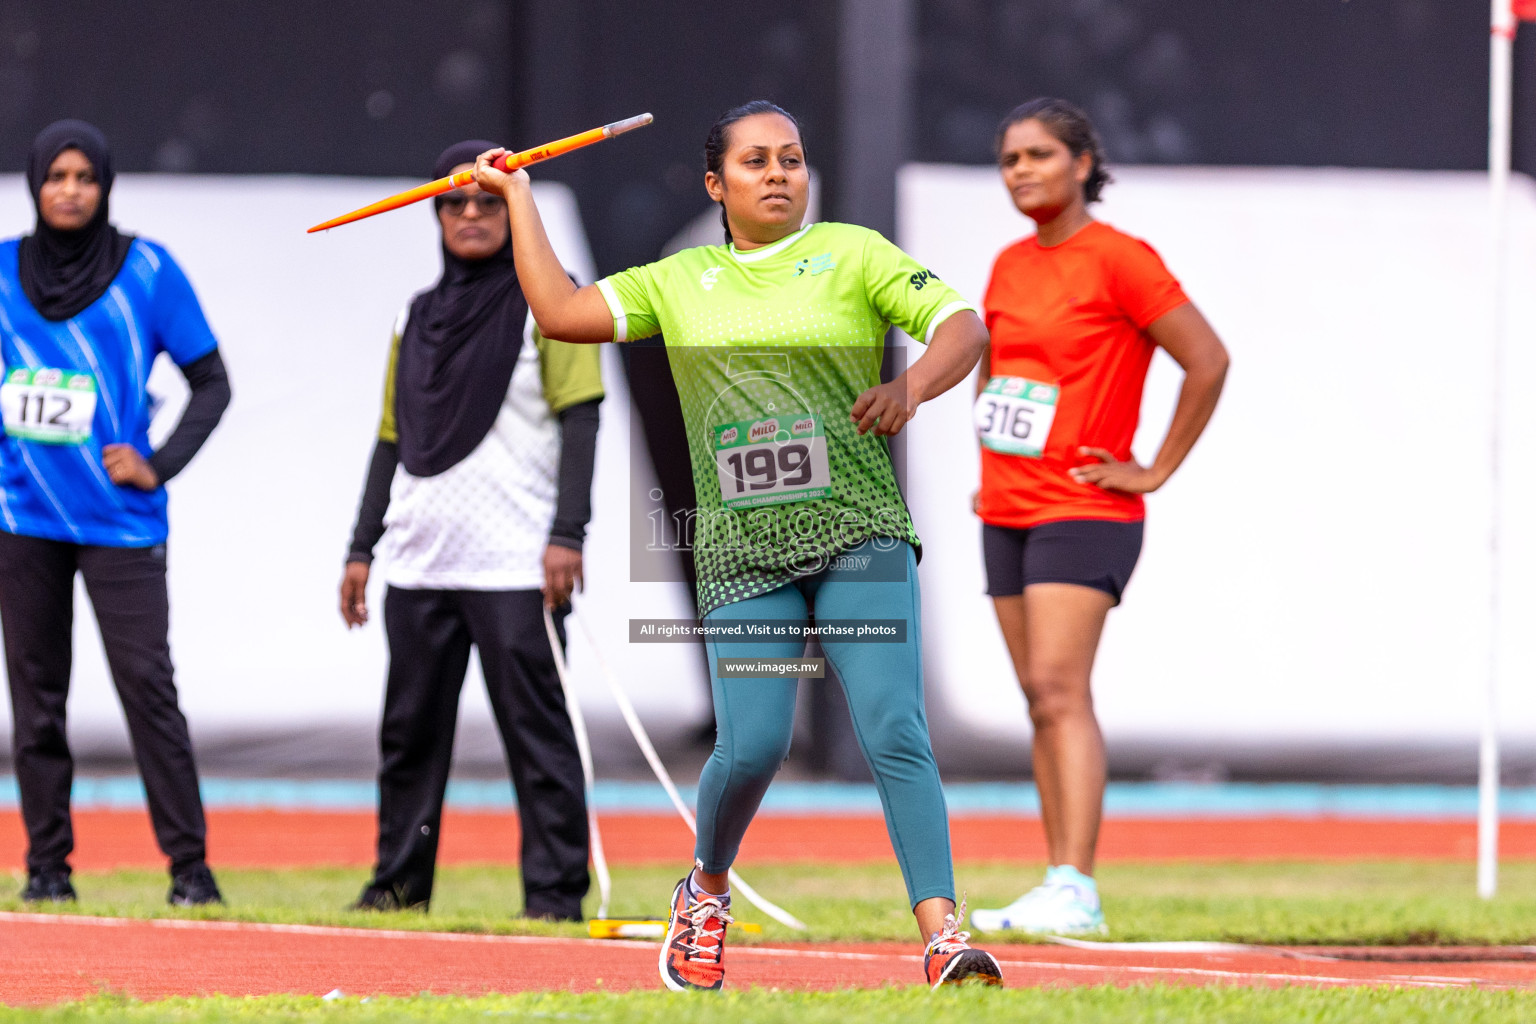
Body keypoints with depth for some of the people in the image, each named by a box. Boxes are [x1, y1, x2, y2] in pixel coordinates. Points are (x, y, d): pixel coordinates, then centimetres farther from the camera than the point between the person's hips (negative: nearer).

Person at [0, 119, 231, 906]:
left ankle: (190, 865, -6)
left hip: (119, 520, -3)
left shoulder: (147, 271, 0)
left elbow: (212, 382, 5)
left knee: (147, 686, -9)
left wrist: (159, 467, -6)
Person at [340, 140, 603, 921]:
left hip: (516, 564, -6)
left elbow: (580, 418, -5)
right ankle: (399, 881, 15)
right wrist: (361, 547, 15)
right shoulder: (418, 318, 18)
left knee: (537, 731, -7)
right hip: (418, 562, 6)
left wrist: (567, 534, -15)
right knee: (409, 730, 8)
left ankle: (555, 891, -6)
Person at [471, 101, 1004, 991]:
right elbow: (558, 310, 13)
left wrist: (910, 388, -22)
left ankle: (944, 936, -25)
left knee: (895, 731, -17)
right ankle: (707, 890, 22)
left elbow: (964, 325, -3)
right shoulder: (681, 283, 16)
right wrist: (520, 198, 18)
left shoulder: (852, 253, 6)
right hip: (743, 551, 2)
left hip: (859, 533, -2)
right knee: (753, 745, -9)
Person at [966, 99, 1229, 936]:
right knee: (1041, 699, 7)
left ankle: (1074, 890, -24)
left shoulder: (1117, 260, -10)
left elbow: (1207, 360, -13)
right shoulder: (1009, 266, 12)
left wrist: (1155, 470, -10)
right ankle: (1060, 892, 9)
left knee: (1060, 689, -18)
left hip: (1083, 513, -8)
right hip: (1007, 514, 8)